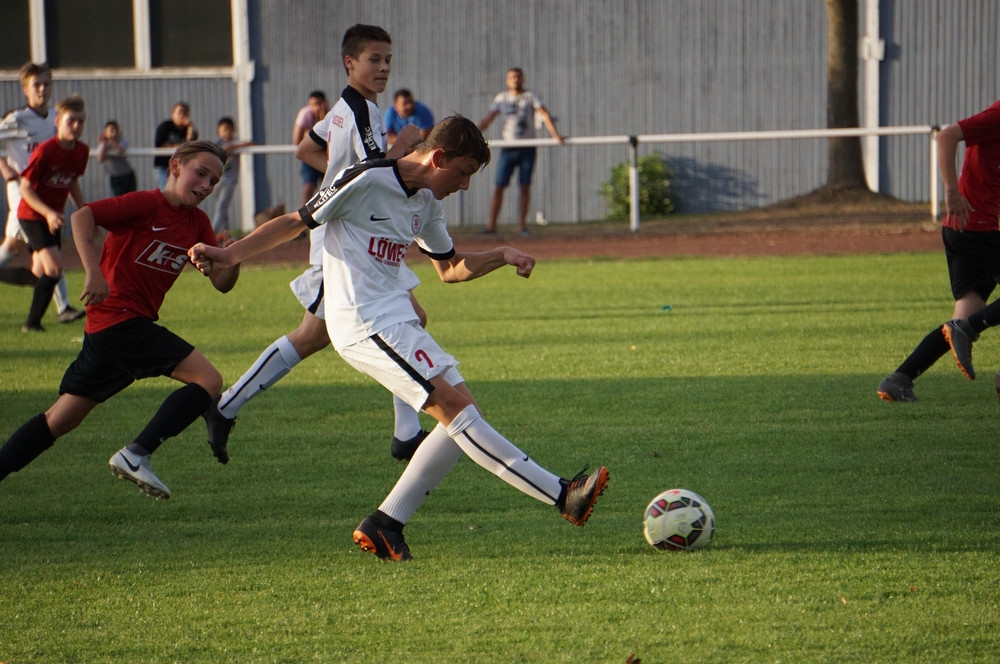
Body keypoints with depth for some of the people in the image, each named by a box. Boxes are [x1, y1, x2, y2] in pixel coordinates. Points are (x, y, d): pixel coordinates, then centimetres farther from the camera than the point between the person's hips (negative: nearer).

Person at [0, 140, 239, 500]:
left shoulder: (198, 223, 13)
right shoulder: (146, 204, -10)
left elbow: (221, 283, 11)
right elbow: (82, 215, -21)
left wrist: (233, 260, -11)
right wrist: (94, 272, -32)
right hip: (120, 318, -9)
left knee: (60, 420, 12)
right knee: (208, 379, -16)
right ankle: (136, 455, -19)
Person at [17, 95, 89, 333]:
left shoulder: (81, 151, 0)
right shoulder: (45, 151, -21)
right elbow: (25, 188, -18)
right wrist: (49, 213, -27)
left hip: (53, 216, 7)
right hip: (32, 215, -7)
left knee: (44, 272, 8)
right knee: (54, 268, -18)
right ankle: (32, 322, -8)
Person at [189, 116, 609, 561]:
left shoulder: (426, 202, 14)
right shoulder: (366, 181, -11)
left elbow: (450, 269, 27)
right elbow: (296, 223, -5)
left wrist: (501, 256, 10)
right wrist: (229, 255, -10)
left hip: (397, 320, 10)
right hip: (364, 322, -10)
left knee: (461, 414, 1)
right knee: (454, 406, -16)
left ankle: (384, 525, 3)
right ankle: (561, 495, -22)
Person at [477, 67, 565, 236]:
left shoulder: (530, 97, 1)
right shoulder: (501, 98, 9)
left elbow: (545, 115, -9)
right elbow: (487, 120, 12)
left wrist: (555, 134, -23)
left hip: (527, 148, -1)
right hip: (508, 149, 1)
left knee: (525, 187, 0)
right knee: (499, 187, -5)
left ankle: (522, 225, 6)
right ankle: (491, 226, -2)